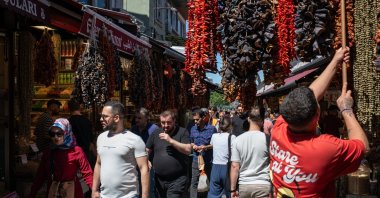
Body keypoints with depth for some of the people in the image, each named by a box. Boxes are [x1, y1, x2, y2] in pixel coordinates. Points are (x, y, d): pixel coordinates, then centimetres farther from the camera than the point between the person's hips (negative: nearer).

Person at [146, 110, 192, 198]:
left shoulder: (182, 132, -3)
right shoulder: (155, 134, 9)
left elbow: (188, 150, -15)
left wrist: (170, 140, -20)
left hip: (177, 180, -5)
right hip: (159, 179, 5)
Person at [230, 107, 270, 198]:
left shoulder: (238, 139, -2)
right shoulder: (267, 139, -8)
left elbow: (234, 166, -2)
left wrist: (233, 189, 2)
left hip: (244, 185, 2)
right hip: (263, 185, -2)